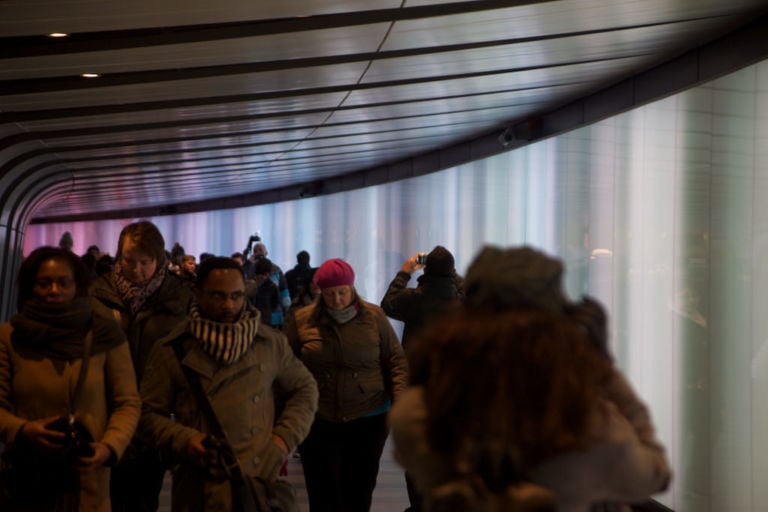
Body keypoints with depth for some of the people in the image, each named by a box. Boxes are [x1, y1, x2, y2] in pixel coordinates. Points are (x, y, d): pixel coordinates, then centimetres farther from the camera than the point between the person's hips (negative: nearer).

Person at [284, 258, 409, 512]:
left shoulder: (374, 317, 0)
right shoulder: (301, 320, -1)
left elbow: (396, 362, 4)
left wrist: (399, 403, -7)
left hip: (367, 421, 0)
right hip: (317, 424, 0)